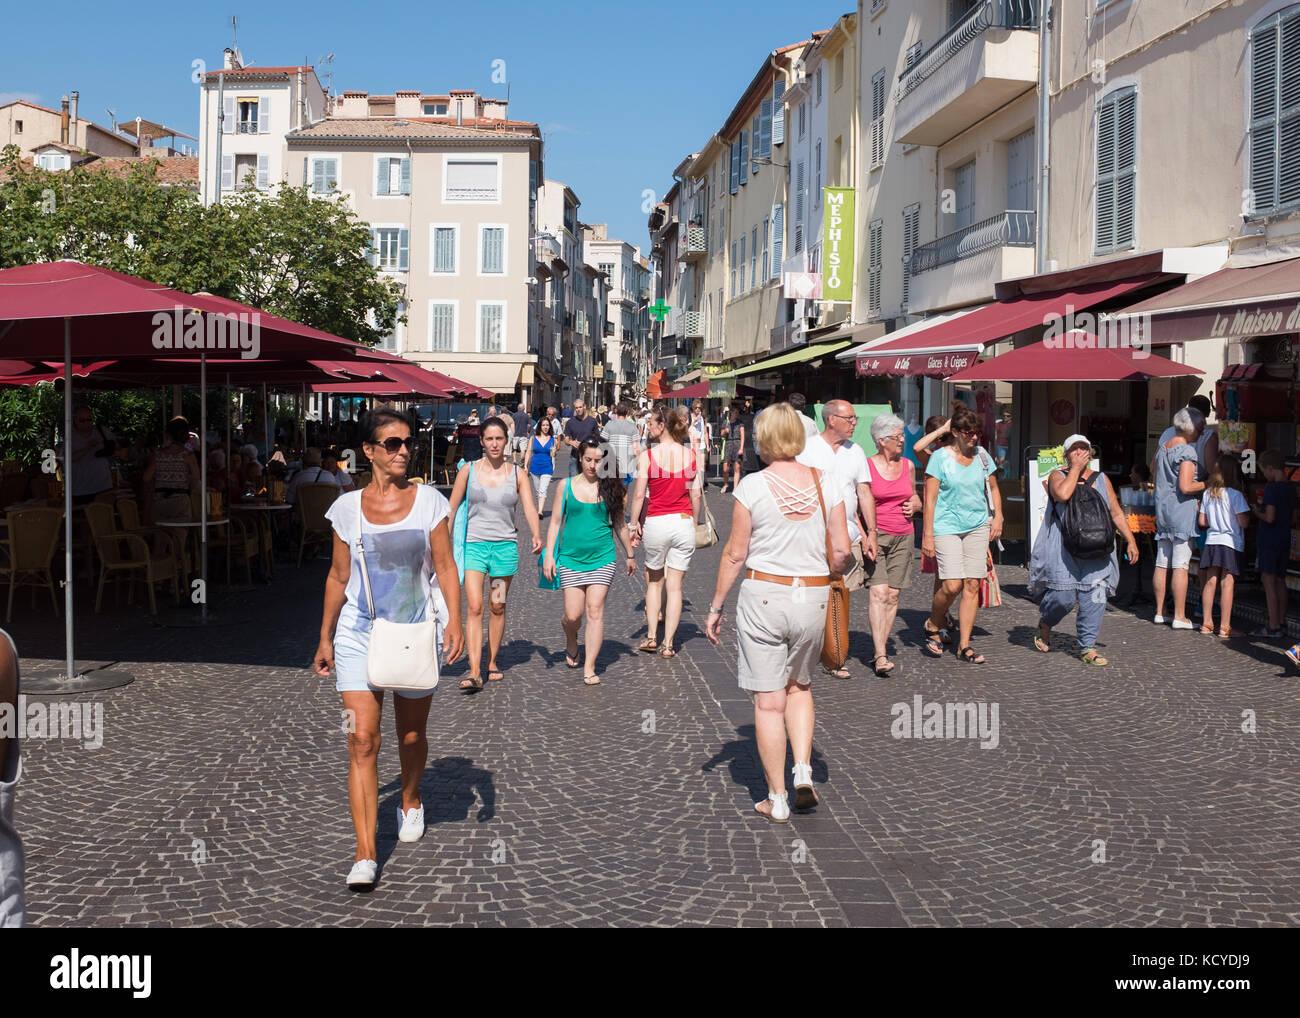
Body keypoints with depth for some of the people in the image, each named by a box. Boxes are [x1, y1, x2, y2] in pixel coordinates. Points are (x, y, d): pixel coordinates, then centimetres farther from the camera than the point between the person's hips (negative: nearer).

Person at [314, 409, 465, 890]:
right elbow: (338, 577, 8)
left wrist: (454, 619, -16)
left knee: (411, 736, 15)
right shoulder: (347, 507, 0)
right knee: (362, 740, -10)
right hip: (359, 634, 0)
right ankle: (365, 854, -9)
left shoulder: (428, 501, -2)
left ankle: (410, 802, 46)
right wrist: (325, 638, 11)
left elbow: (445, 566, -1)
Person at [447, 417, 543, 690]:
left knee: (497, 608, 8)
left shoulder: (517, 474, 4)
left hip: (506, 545, 1)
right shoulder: (468, 470, 3)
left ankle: (492, 663, 24)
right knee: (474, 607, -11)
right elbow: (452, 509, 7)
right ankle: (474, 672, -15)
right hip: (474, 544, -1)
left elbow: (529, 508, -6)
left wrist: (536, 536, -23)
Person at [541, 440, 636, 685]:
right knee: (573, 614, 0)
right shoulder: (567, 486, 2)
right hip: (571, 557, 0)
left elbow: (619, 523, 13)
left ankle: (590, 668, 2)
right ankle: (571, 643, 35)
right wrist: (549, 555, -1)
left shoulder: (610, 488, 3)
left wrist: (630, 554, 19)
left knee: (595, 612, -6)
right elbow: (555, 522, 5)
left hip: (602, 558, 0)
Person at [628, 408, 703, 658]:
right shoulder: (692, 456, 0)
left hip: (656, 522, -2)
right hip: (683, 522, 2)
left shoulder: (647, 456, -8)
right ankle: (668, 644, 9)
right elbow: (697, 495, 2)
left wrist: (634, 524, 1)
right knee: (675, 586, 7)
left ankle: (651, 637, 17)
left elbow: (639, 494, -9)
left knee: (654, 582, 18)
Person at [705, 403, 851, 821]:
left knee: (769, 701, 6)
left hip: (763, 595, -3)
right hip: (813, 598, 3)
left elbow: (735, 554, -6)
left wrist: (716, 607, 5)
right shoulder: (825, 482, -1)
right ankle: (804, 772, 10)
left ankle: (777, 799, 14)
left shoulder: (752, 485, -9)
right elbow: (842, 551, 0)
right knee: (799, 686, 25)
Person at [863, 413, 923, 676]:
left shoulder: (908, 465, 12)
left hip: (903, 536, 5)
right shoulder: (866, 466, -3)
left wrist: (914, 505, 3)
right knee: (878, 592, -15)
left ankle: (881, 647, 13)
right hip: (875, 535, -5)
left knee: (893, 595, 3)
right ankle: (880, 656, -18)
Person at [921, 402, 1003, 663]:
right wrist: (927, 534, -10)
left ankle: (964, 645, 7)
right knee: (952, 585, -14)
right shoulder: (940, 458, -5)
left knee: (972, 585, 0)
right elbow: (930, 498, -6)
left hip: (978, 526, 4)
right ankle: (932, 626, 15)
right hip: (947, 527, -4)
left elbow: (992, 488, 22)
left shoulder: (982, 456, 9)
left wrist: (997, 517, 8)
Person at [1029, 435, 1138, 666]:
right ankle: (1044, 623, 23)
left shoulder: (1101, 479, 18)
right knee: (1063, 596, -9)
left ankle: (1087, 647, 3)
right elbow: (1062, 494, -18)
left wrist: (1130, 540, 11)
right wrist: (1076, 468, -6)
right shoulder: (1058, 476, 5)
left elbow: (1116, 513, 19)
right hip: (1063, 547, -4)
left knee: (1095, 597, -6)